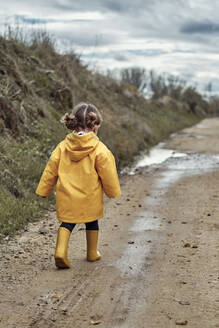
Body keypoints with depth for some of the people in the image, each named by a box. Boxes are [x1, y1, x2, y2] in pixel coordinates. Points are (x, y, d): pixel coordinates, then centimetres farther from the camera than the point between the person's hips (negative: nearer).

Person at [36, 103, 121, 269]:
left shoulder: (63, 146, -5)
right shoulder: (99, 149, -14)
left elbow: (50, 171, 1)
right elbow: (108, 174, -7)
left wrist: (43, 190, 12)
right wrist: (113, 191, 10)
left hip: (67, 198, 2)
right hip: (90, 199, -2)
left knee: (67, 223, 16)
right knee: (92, 223, 20)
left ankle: (60, 251, -3)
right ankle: (92, 253, 32)